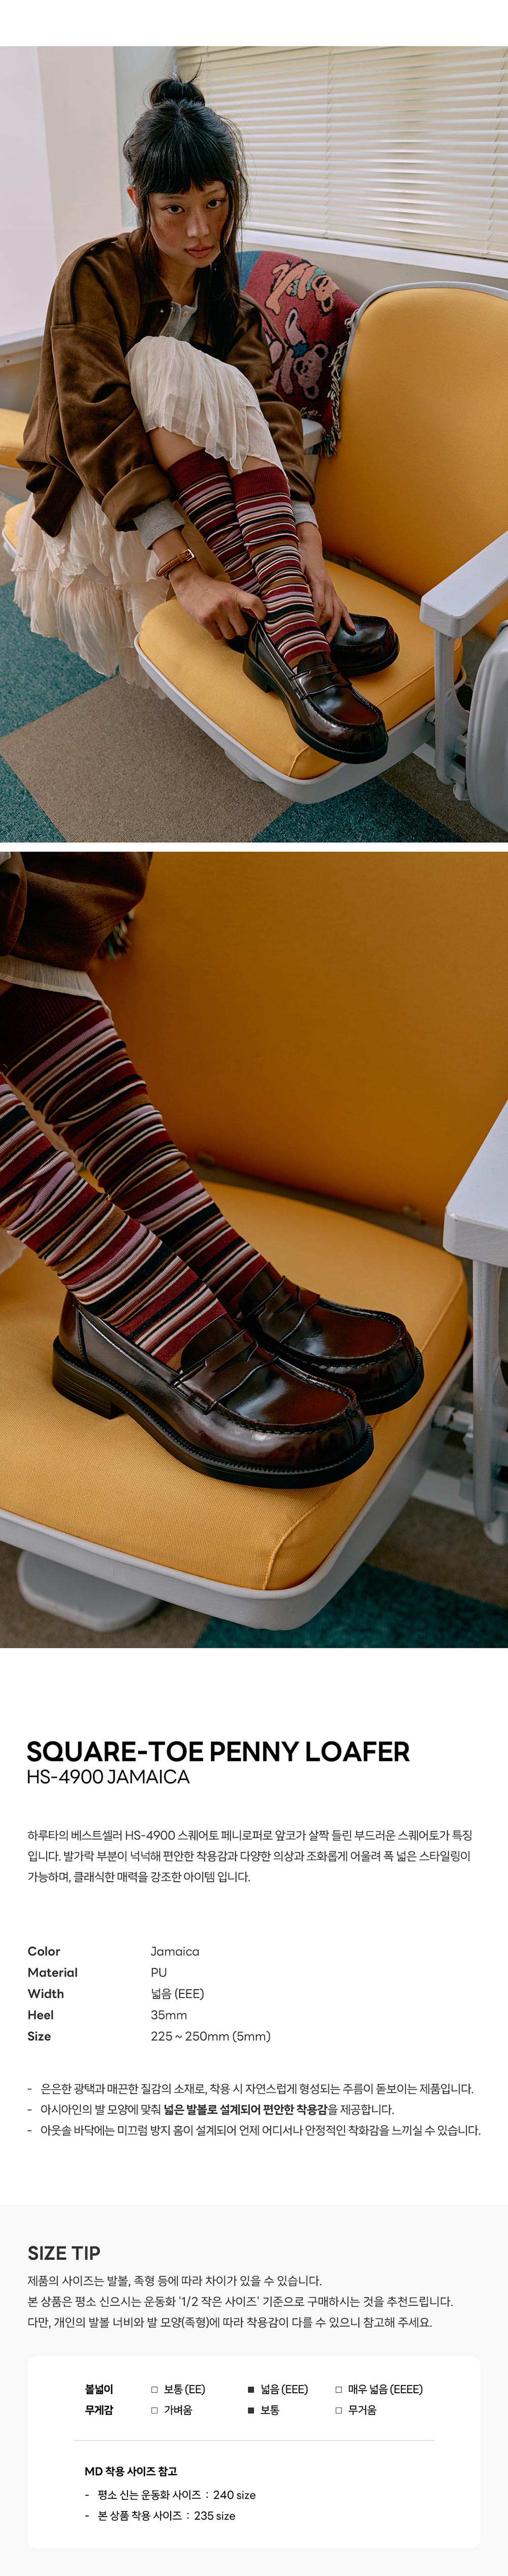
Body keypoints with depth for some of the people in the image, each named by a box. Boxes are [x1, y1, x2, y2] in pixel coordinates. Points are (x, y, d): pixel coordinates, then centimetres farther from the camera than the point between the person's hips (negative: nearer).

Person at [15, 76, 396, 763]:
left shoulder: (229, 305, 4)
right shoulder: (95, 277, -13)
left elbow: (270, 415, -14)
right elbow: (99, 432, -26)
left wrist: (309, 551, -33)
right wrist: (186, 575, -39)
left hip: (193, 497, 4)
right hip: (87, 507, -4)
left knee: (229, 389, -26)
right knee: (164, 364, -31)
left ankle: (293, 621, -43)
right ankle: (280, 624, -45)